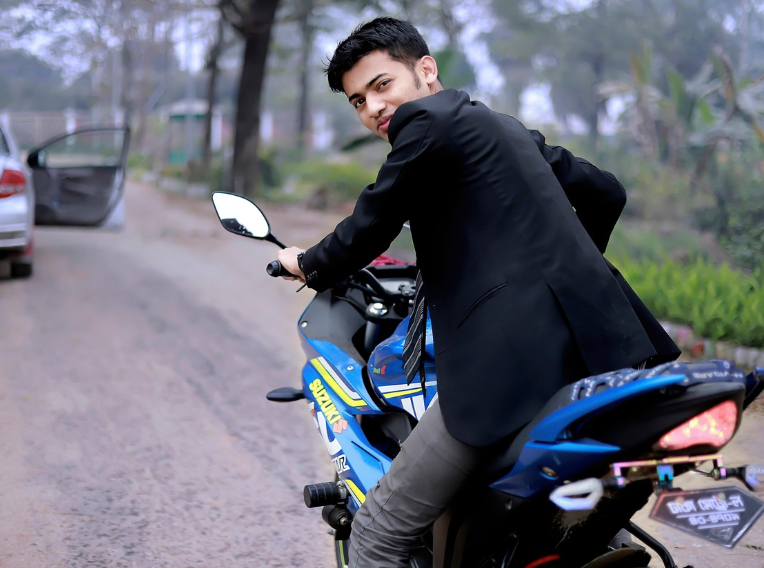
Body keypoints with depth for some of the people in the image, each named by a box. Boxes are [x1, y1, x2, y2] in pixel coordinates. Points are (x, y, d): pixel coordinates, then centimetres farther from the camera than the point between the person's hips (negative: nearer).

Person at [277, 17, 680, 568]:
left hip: (514, 355, -10)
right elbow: (606, 192, 30)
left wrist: (307, 264, 20)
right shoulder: (507, 127, 24)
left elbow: (371, 228, 0)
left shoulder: (427, 121, -3)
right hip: (594, 343, 10)